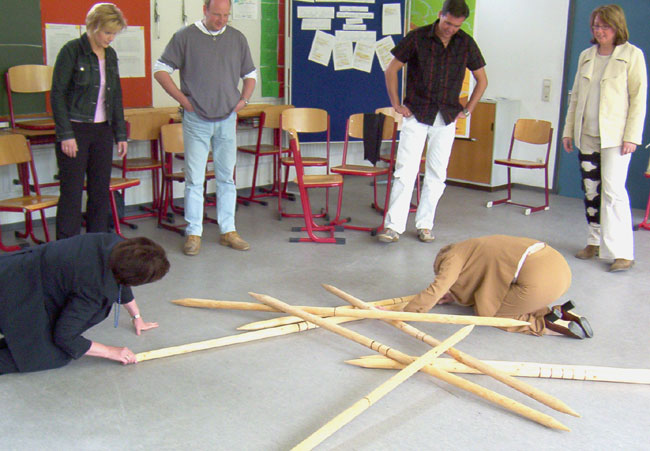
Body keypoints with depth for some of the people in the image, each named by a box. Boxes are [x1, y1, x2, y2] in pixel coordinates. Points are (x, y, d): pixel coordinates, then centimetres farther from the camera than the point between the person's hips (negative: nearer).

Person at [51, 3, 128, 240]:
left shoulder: (110, 55, 10)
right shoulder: (72, 51, -8)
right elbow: (57, 94, -10)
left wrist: (120, 134, 12)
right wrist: (65, 134, -15)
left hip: (103, 131, 6)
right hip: (75, 131, -6)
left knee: (101, 191, 8)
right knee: (72, 193, -2)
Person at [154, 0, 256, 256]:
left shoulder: (237, 39, 8)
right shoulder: (185, 37, -2)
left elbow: (250, 75, 18)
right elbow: (160, 70, -2)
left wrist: (243, 100, 3)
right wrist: (183, 99, -8)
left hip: (227, 119, 3)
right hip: (196, 120, -3)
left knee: (226, 178, 9)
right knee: (194, 179, -1)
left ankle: (228, 231, 17)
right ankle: (193, 234, 7)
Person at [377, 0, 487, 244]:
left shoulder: (466, 43, 3)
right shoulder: (417, 37, -4)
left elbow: (482, 80, 14)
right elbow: (391, 70, 2)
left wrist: (467, 110, 8)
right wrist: (397, 105, -1)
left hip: (447, 119, 3)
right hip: (416, 116, -3)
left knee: (436, 175, 6)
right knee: (405, 171, -9)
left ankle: (425, 224, 16)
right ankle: (394, 225, -6)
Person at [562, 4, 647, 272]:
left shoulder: (632, 55, -2)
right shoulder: (586, 56, 13)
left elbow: (639, 99, -5)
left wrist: (632, 136, -12)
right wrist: (568, 130, 12)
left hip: (615, 136, -5)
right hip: (587, 135, 5)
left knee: (613, 190, -12)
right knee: (591, 190, 8)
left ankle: (622, 252, -9)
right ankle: (595, 242, 20)